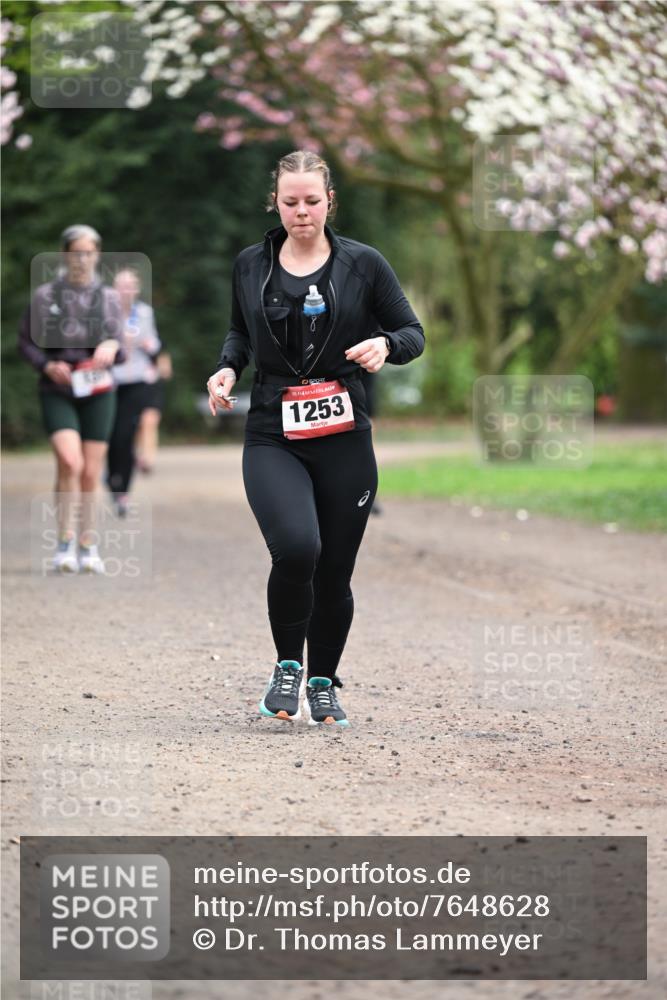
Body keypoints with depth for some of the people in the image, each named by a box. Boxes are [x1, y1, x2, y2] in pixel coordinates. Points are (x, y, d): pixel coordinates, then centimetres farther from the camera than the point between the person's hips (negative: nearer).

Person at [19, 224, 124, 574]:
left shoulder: (108, 297, 6)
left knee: (91, 473, 2)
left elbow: (119, 345, 8)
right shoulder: (45, 295, 0)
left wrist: (111, 346, -16)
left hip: (97, 391, 2)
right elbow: (26, 341, 6)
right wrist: (47, 365, -13)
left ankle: (88, 545, 17)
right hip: (57, 391, -2)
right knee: (70, 462, -21)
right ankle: (65, 541, -8)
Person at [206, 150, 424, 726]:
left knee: (335, 572, 5)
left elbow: (413, 333, 7)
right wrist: (228, 368, 4)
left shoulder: (362, 264, 1)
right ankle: (288, 667, 0)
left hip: (344, 440, 0)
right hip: (273, 439, 0)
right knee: (296, 548, -24)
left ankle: (323, 683, 29)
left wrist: (385, 344, -15)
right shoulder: (251, 266, 7)